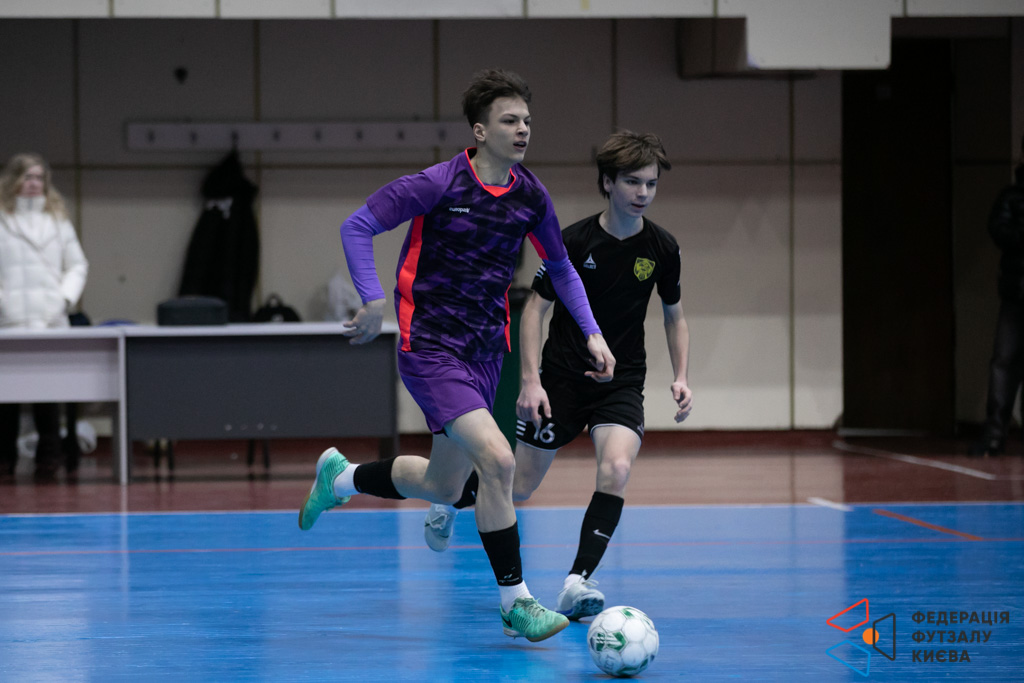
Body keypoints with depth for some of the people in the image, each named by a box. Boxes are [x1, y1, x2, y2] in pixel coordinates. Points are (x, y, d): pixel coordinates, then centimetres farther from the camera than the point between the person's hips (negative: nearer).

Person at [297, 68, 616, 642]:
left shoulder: (530, 195, 3)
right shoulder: (440, 184, -14)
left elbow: (560, 267, 19)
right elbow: (357, 227, -9)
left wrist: (592, 332, 9)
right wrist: (375, 300, -19)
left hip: (486, 353, 7)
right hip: (430, 350, -7)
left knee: (442, 487, 15)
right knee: (497, 460, -23)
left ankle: (341, 477, 44)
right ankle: (516, 603, -12)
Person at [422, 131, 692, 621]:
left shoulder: (661, 248, -4)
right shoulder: (574, 241, -13)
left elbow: (673, 315, 11)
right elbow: (535, 308, -7)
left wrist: (680, 378, -2)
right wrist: (531, 380, -16)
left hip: (622, 382, 2)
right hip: (562, 377, -2)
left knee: (616, 469, -25)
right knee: (520, 486, 6)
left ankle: (577, 583, -19)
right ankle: (451, 501, 39)